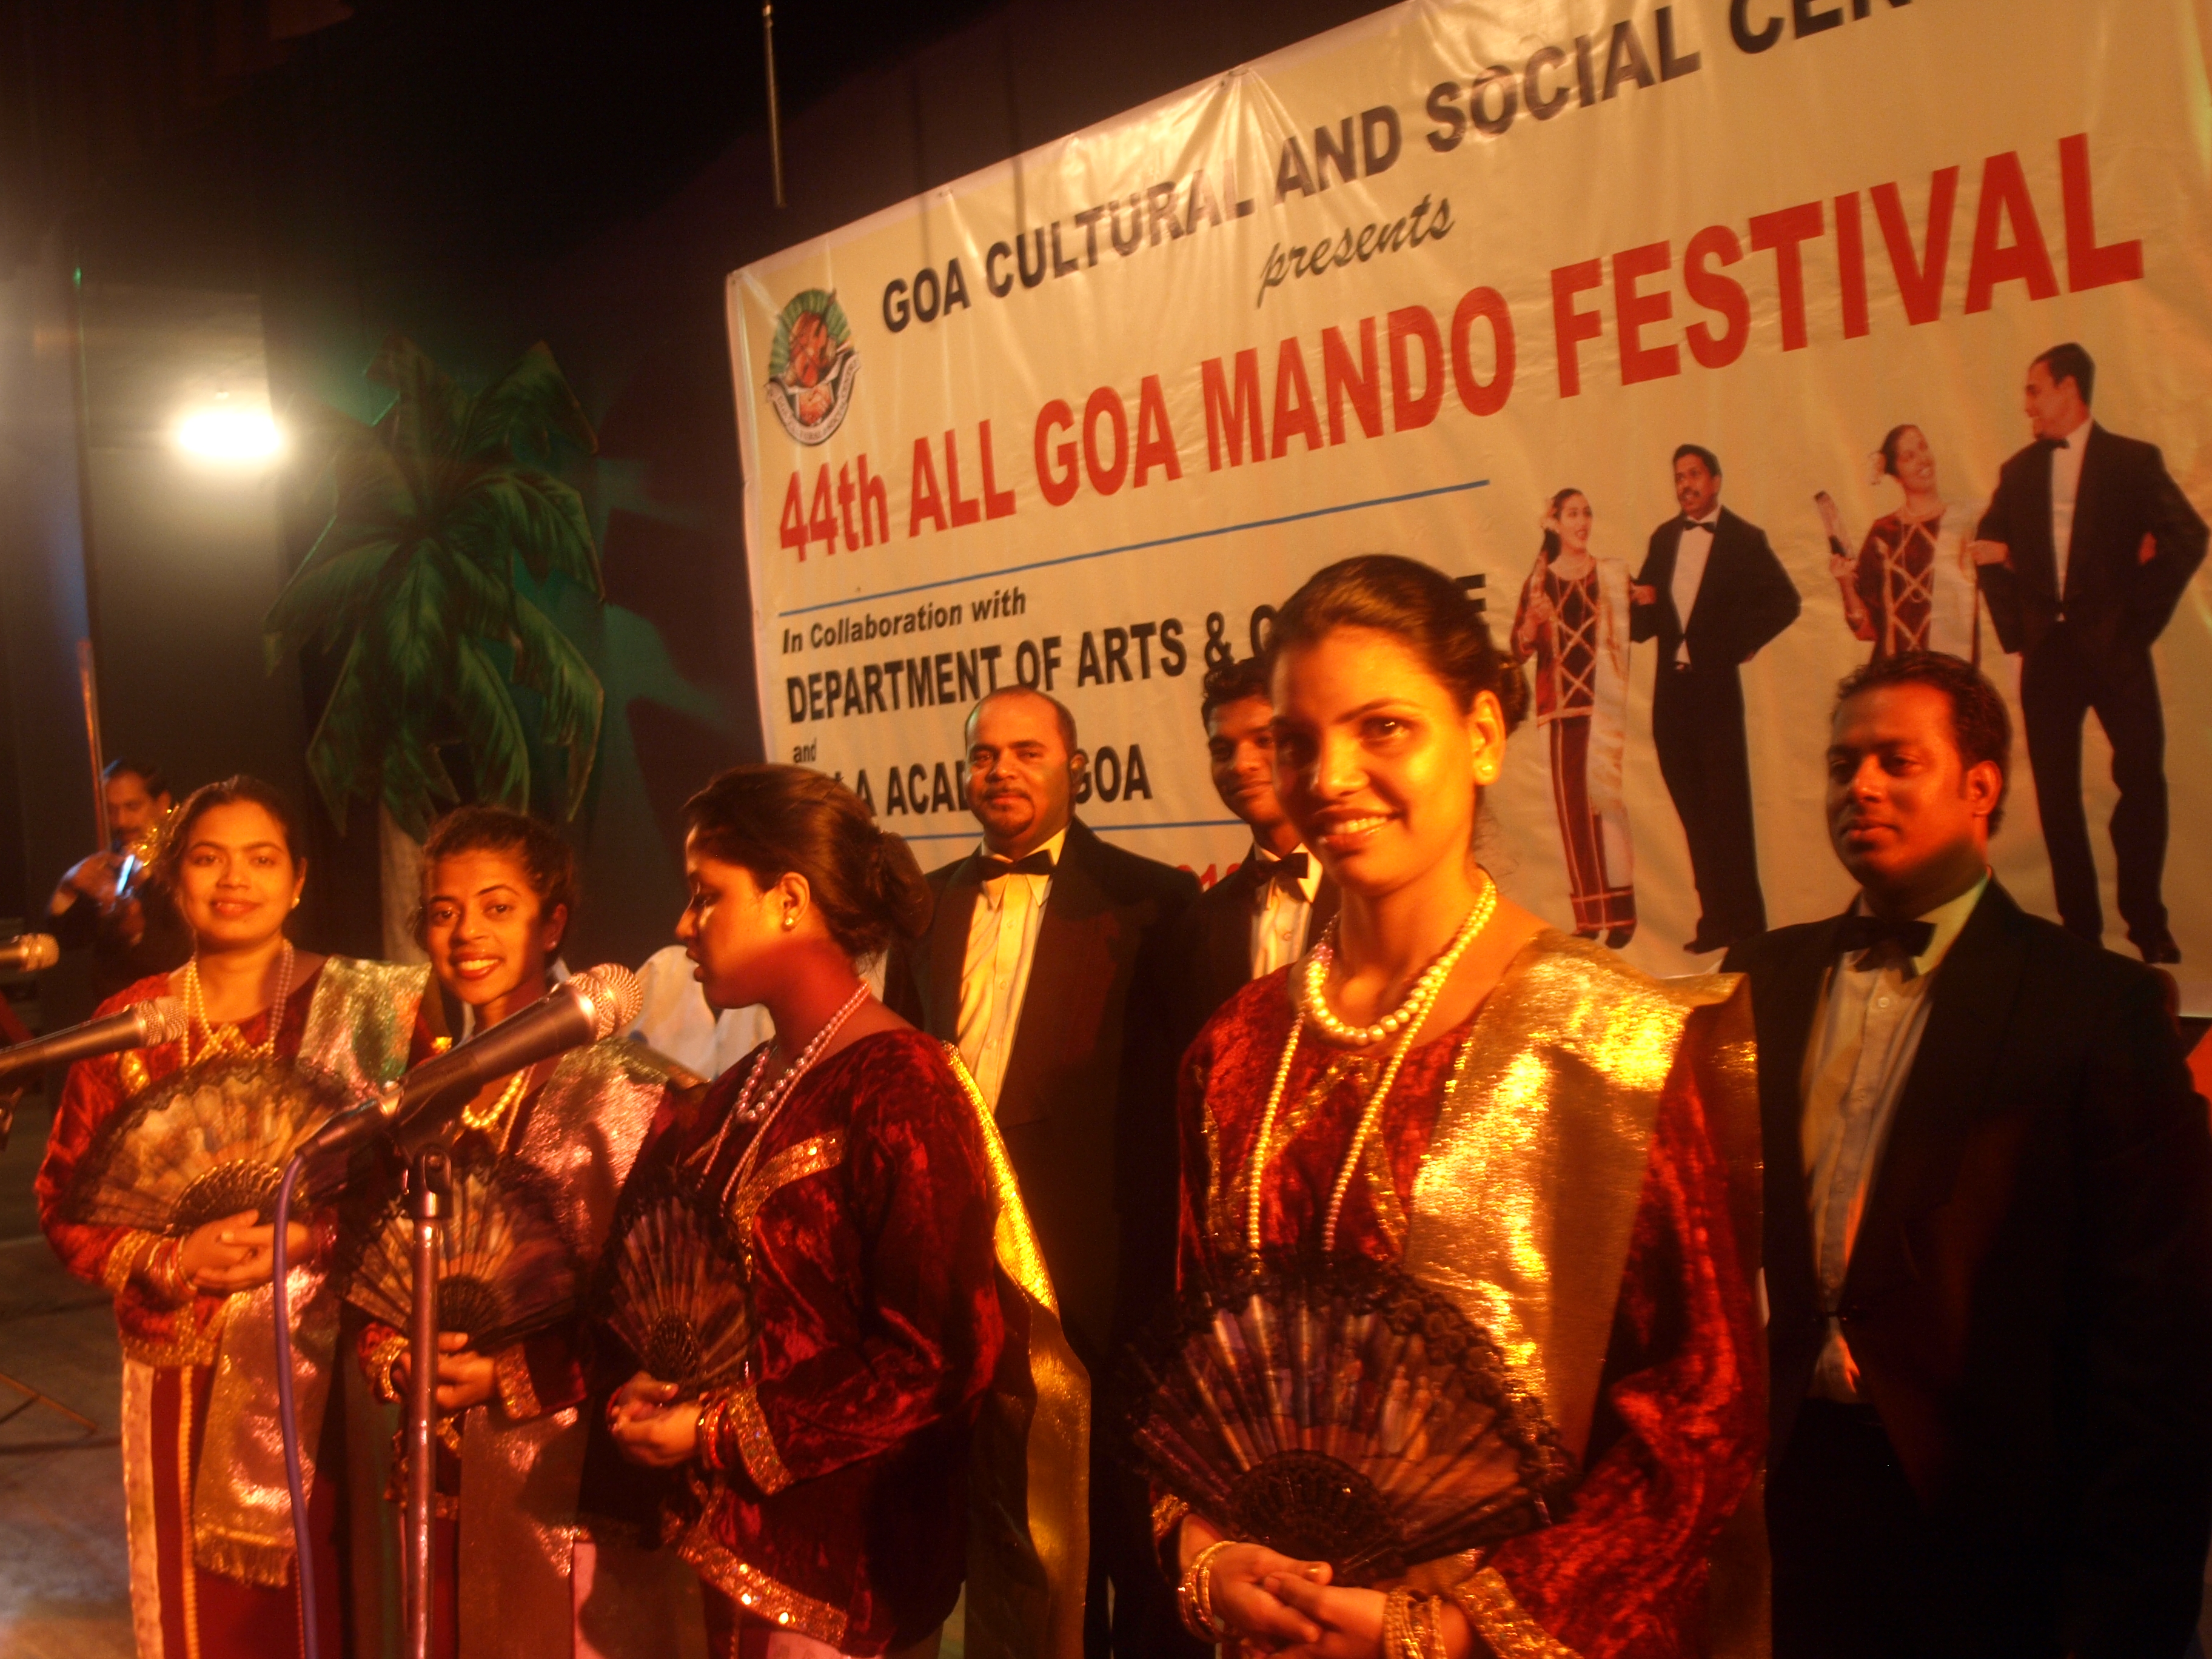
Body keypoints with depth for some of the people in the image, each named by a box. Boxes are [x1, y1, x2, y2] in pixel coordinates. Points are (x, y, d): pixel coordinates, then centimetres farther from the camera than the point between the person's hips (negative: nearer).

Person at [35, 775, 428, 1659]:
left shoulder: (365, 1009, -3)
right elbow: (64, 1201, 6)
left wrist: (306, 1239, -20)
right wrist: (166, 1262, -11)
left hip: (321, 1360, -2)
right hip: (183, 1369, 2)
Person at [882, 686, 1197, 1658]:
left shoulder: (1149, 901, -6)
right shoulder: (929, 904, 11)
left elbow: (1168, 1094, -10)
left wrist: (1161, 1262, -15)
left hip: (1095, 1250, -5)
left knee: (1116, 1504, 8)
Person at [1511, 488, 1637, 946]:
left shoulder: (1613, 575, 8)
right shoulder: (1539, 581, 8)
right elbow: (1519, 650, 0)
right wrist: (1533, 621, -18)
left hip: (1606, 701, -1)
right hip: (1564, 703, 1)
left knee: (1607, 793, -8)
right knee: (1573, 803, 0)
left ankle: (1621, 908, -3)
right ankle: (1589, 915, 5)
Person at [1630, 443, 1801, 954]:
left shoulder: (1744, 540, 0)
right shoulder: (1664, 539, 15)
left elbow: (1784, 601, -5)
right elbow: (1642, 626, 14)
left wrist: (1741, 644, -10)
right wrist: (1641, 605, -7)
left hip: (1716, 689, -5)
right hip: (1671, 692, 5)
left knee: (1727, 807, -3)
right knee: (1694, 811, 7)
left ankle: (1741, 922, 2)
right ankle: (1715, 919, 13)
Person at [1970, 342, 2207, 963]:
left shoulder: (2134, 461, 1)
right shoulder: (2019, 472, 13)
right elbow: (1990, 551, 17)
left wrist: (2140, 619, -9)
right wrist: (2014, 627, 7)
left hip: (2114, 646, -4)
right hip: (2047, 650, 4)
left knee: (2142, 777, -9)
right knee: (2056, 789, 3)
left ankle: (2146, 920, 3)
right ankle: (2079, 923, 10)